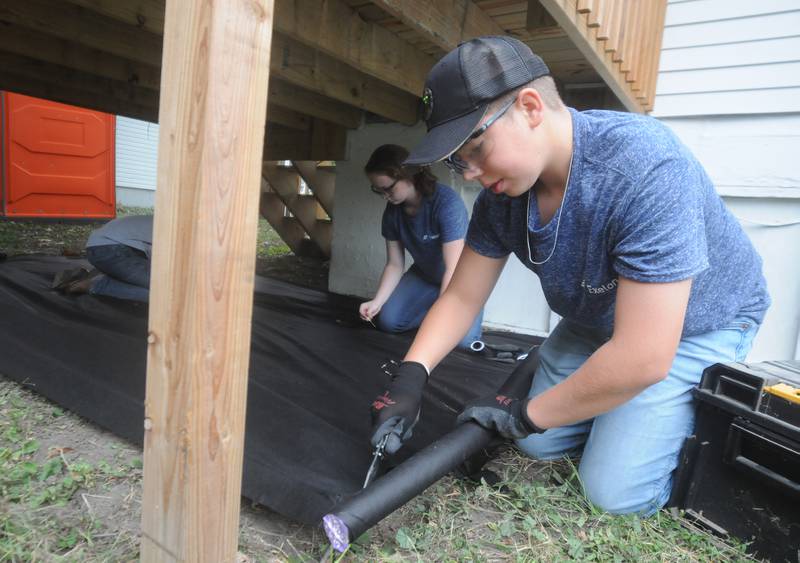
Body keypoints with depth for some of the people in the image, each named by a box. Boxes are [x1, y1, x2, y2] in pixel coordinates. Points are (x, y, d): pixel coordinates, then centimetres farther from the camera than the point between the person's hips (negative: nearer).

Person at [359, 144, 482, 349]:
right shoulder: (392, 211, -13)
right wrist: (377, 301, -24)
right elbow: (394, 265, -7)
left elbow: (454, 269, -34)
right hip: (424, 275, 5)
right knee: (388, 321, -15)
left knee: (461, 339, -24)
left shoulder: (447, 202, -32)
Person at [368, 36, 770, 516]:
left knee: (616, 491, -9)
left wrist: (528, 413, -24)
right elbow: (462, 298, -6)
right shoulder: (500, 195, -16)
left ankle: (711, 416, 16)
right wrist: (411, 376, -22)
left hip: (695, 326, -5)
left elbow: (642, 359, -38)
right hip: (597, 320, 6)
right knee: (539, 444, 5)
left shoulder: (644, 168, -38)